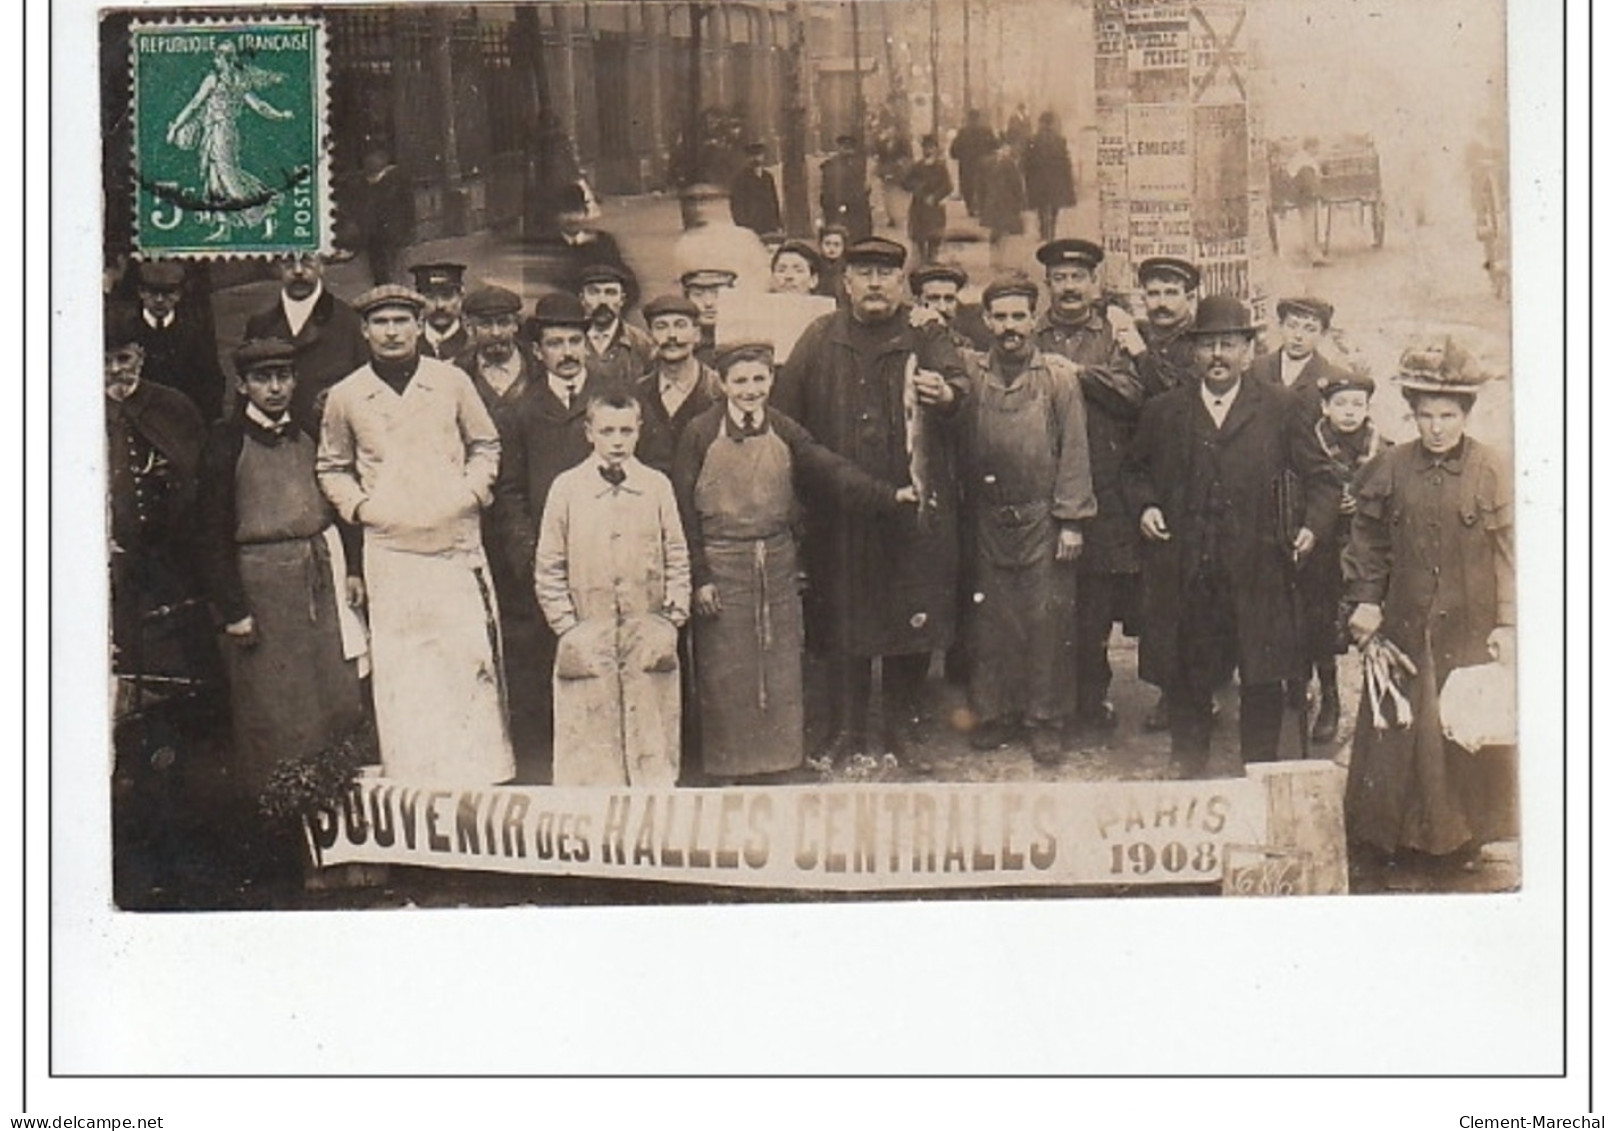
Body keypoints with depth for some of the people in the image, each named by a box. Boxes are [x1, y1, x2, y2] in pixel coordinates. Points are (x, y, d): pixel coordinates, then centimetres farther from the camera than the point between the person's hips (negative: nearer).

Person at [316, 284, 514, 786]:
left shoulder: (452, 381, 6)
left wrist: (472, 491, 1)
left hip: (456, 544, 0)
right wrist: (359, 506, 3)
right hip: (389, 549, 0)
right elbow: (331, 467, 19)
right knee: (399, 670, -2)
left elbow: (486, 445, 16)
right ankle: (413, 778, 5)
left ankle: (483, 772, 8)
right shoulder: (345, 396, 6)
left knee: (471, 659, -1)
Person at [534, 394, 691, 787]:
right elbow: (547, 569, 4)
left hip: (648, 639, 1)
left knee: (652, 741, 4)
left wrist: (671, 620, 1)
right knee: (590, 742, 0)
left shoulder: (657, 486, 4)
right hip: (587, 640, -1)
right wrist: (567, 627, -2)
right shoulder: (566, 488, 0)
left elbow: (677, 560, 9)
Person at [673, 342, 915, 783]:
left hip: (777, 564, 3)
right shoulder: (700, 435, -6)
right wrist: (699, 577, -10)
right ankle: (726, 767, 15)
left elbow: (831, 471, -5)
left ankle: (775, 759, 20)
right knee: (725, 675, 2)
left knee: (780, 671, 8)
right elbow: (684, 510, -5)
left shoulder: (785, 432, 4)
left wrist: (891, 495, -17)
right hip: (721, 565, -3)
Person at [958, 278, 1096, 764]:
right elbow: (963, 450, 8)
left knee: (1048, 621, 1)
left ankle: (1046, 722, 10)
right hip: (989, 521, 2)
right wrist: (965, 515, 4)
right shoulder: (972, 378, 6)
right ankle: (996, 712, 19)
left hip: (1043, 521, -2)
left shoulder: (1059, 376, -1)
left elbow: (1074, 450, -2)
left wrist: (1070, 520, -7)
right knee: (992, 620, 7)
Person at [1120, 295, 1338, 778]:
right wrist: (1145, 506, 2)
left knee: (1263, 681, 3)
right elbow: (1134, 470, 21)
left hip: (1256, 571, -1)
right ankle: (1188, 770, 24)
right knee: (1185, 681, 9)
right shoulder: (1164, 411, 9)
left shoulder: (1277, 408, 5)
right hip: (1183, 575, 1)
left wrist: (1314, 526, -7)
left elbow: (1319, 478, 9)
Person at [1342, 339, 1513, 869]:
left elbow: (1508, 551, -4)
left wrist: (1508, 623, -8)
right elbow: (1368, 542, 9)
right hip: (1404, 626, 2)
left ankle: (1461, 837, 18)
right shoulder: (1390, 468, 1)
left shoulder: (1492, 470, -5)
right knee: (1397, 727, 6)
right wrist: (1364, 601, 0)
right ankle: (1395, 831, 19)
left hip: (1470, 627, -2)